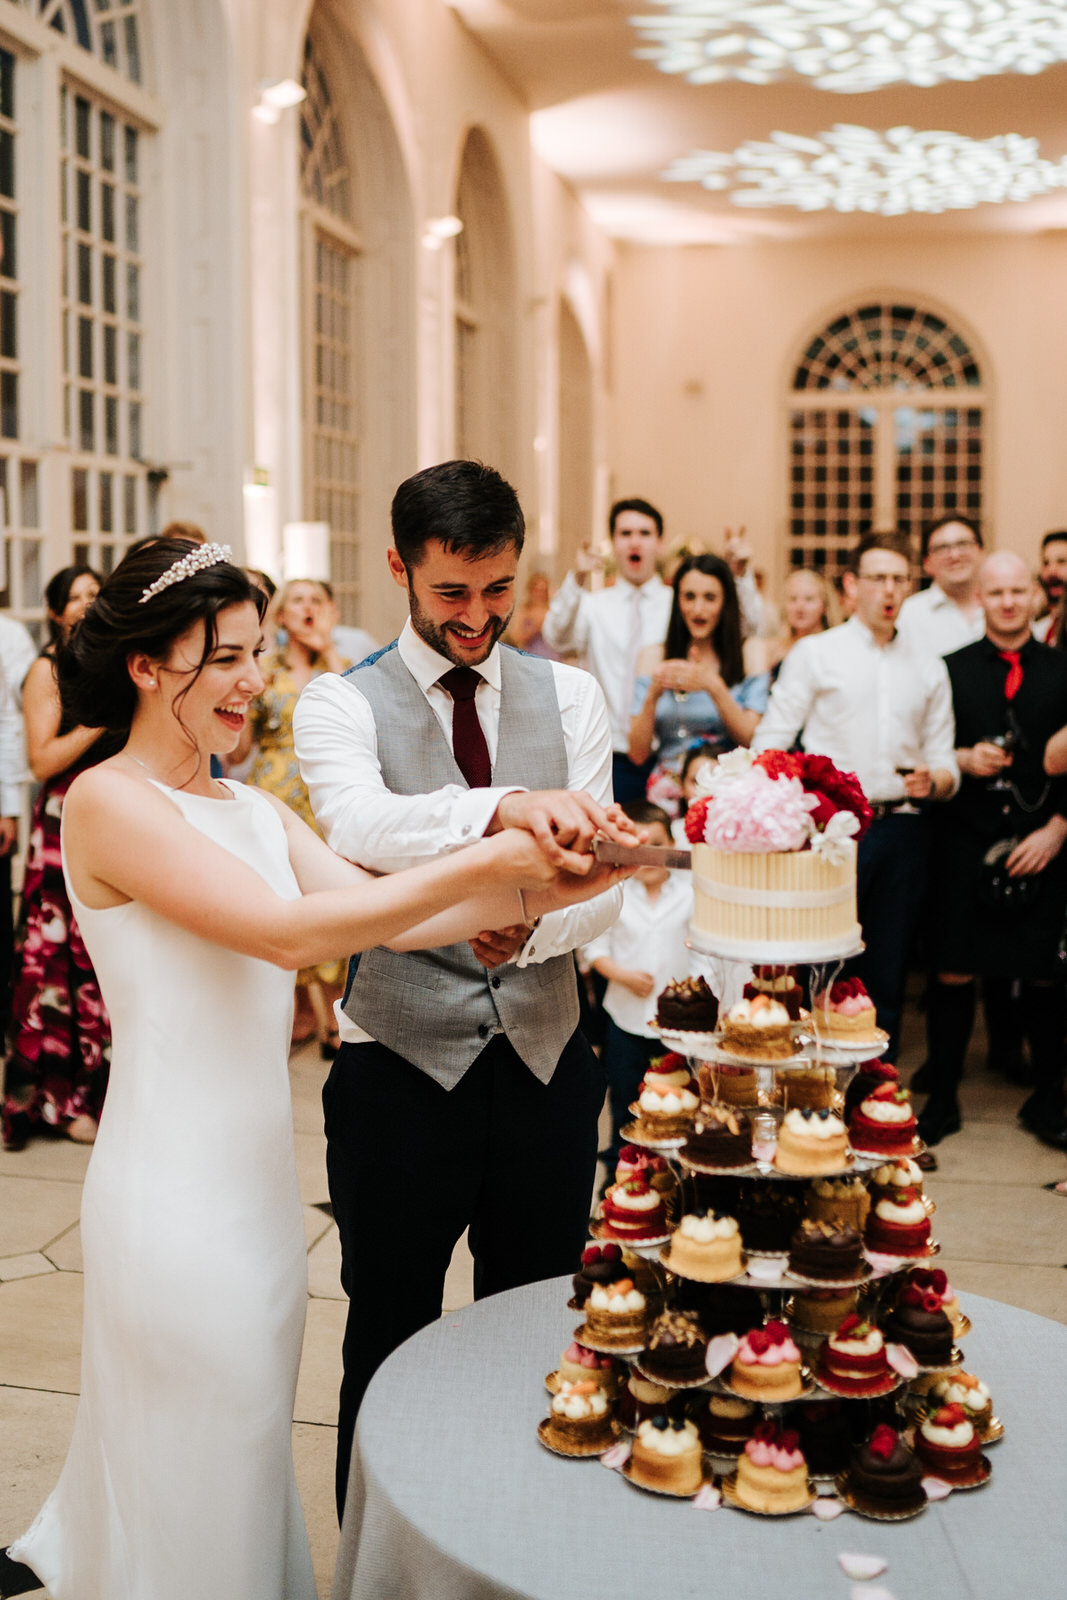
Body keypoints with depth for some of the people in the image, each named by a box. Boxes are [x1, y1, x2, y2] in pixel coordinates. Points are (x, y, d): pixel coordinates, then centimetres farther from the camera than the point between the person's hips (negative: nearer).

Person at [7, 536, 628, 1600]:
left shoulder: (257, 812, 9)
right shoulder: (109, 803, -15)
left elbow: (375, 913, -2)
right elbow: (285, 931, -24)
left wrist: (538, 889, -15)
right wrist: (484, 864, -25)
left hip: (254, 1166, 8)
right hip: (174, 1180, -8)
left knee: (247, 1425, 21)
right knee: (198, 1468, 7)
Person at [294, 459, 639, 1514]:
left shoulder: (569, 697, 4)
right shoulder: (340, 705, -7)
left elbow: (601, 877, -2)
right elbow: (361, 829, -29)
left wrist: (533, 929, -23)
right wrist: (505, 808, -47)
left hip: (544, 1060, 3)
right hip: (400, 1068, -3)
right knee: (390, 1342, 14)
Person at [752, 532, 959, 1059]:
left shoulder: (928, 668, 19)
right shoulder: (815, 653, 7)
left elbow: (945, 766, 16)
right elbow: (768, 746, 0)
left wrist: (933, 780, -8)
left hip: (901, 828, 4)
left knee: (887, 973, 7)